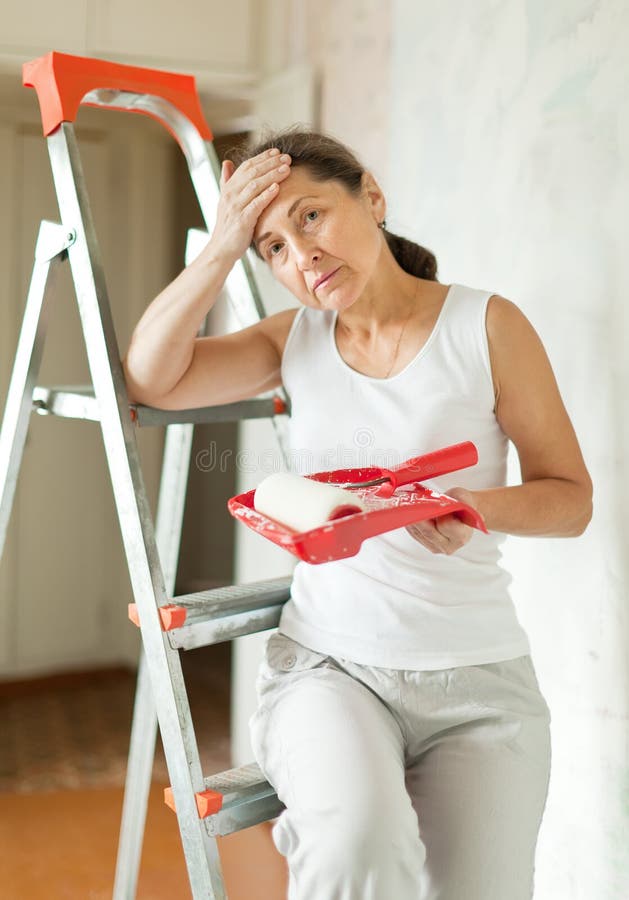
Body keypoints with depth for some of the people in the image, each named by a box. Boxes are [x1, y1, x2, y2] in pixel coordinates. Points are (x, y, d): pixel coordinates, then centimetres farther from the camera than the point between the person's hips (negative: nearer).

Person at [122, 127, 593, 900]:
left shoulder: (486, 326, -4)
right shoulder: (297, 337, 7)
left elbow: (571, 498, 0)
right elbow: (148, 378, -3)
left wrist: (481, 507, -21)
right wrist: (221, 250, -10)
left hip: (477, 679, 0)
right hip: (326, 663, 1)